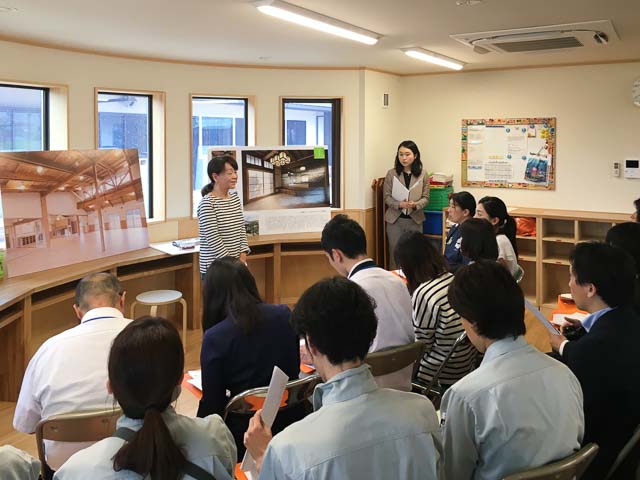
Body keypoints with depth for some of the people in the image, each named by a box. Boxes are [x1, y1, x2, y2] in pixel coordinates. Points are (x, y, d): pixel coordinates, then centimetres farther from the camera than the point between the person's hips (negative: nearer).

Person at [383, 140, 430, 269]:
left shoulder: (423, 175, 0)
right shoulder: (391, 174, -2)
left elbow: (425, 198, 2)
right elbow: (386, 197, -2)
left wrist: (415, 205, -19)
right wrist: (399, 204, -20)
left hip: (415, 220, 1)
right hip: (395, 219, -1)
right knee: (395, 253, 3)